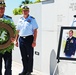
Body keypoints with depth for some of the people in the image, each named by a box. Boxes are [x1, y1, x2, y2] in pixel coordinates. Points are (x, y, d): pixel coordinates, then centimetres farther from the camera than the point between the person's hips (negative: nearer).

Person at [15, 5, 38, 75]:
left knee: (30, 56, 3)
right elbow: (17, 31, 16)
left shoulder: (32, 19, -2)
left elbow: (35, 31, -6)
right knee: (23, 56, 11)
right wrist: (16, 40, 12)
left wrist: (34, 41, -12)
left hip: (29, 39, -4)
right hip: (21, 39, 5)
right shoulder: (20, 20, 12)